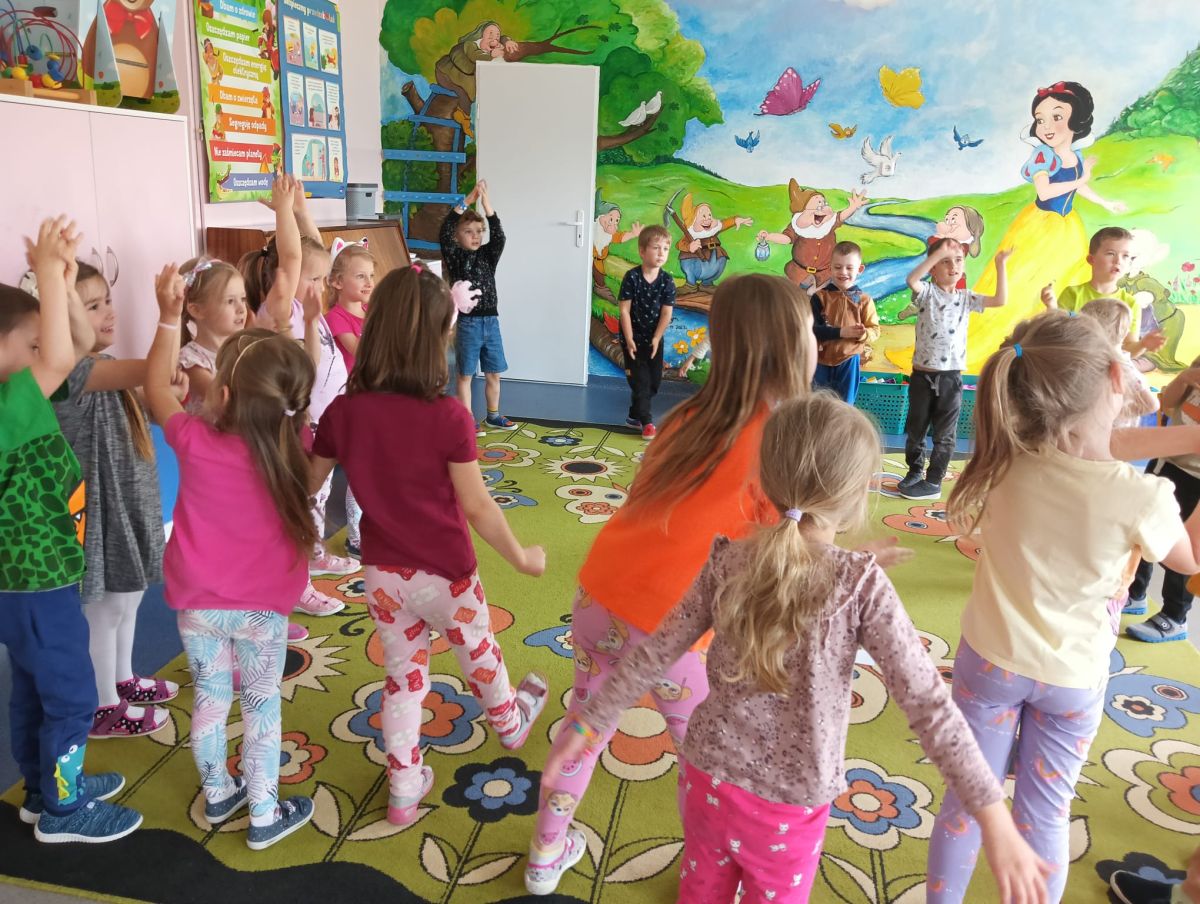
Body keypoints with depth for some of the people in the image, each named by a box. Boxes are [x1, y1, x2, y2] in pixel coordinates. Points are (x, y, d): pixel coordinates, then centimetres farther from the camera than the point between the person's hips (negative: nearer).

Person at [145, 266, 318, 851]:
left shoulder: (194, 441, -20)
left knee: (209, 699, 20)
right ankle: (265, 815, 26)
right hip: (262, 606, -1)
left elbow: (156, 387, -2)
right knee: (262, 705, 14)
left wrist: (169, 316, -2)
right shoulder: (288, 450, -18)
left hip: (198, 602, 1)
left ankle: (218, 794, 41)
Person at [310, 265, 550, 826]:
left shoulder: (344, 412, -12)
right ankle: (509, 723, 54)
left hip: (382, 574, 3)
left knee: (403, 677, 22)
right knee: (479, 655, 26)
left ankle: (404, 790, 33)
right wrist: (521, 558, -4)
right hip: (444, 574, -3)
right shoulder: (448, 417, -24)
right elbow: (477, 508, -18)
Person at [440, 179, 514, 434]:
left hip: (490, 321, 4)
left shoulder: (488, 255, 7)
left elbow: (499, 236, -10)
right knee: (465, 375, 4)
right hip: (467, 322, -4)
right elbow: (443, 234, -19)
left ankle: (493, 415, 29)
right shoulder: (454, 256, -3)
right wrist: (467, 201, -23)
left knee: (493, 373, 13)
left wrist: (486, 204, -19)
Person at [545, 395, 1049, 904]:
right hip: (789, 807, -2)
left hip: (709, 780, 2)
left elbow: (655, 653, -6)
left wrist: (586, 723, 5)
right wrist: (995, 821, -18)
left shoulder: (727, 563, -12)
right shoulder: (861, 584, -20)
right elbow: (927, 703, -22)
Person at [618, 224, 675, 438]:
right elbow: (624, 310, -13)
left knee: (654, 381, 9)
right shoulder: (632, 277, -14)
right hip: (633, 338, -4)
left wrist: (656, 339, -14)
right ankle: (646, 421, 5)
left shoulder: (667, 281, -7)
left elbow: (667, 313, -7)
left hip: (654, 339, 4)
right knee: (640, 380, -5)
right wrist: (629, 339, -16)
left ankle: (635, 416, 26)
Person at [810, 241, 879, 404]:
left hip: (849, 361, 0)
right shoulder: (820, 296, -6)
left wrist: (863, 334, -24)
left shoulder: (864, 300, -3)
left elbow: (875, 330, -2)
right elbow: (812, 329, -14)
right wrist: (841, 332, -23)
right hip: (822, 360, 0)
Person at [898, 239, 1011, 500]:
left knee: (944, 434, 4)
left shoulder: (966, 298, 6)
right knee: (915, 429, 12)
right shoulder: (927, 292, -4)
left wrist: (1000, 266, -3)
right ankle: (915, 471, 31)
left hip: (951, 376, 2)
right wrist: (937, 253, -30)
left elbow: (1000, 300, 0)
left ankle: (933, 482, 13)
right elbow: (912, 279, -25)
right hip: (923, 374, -1)